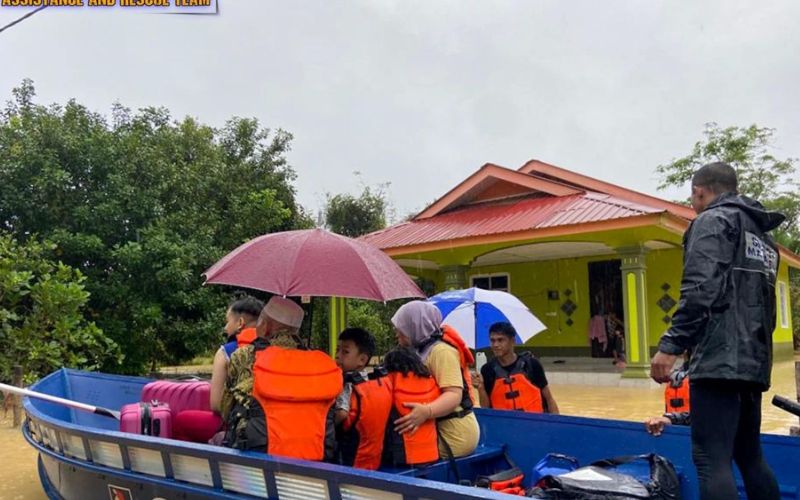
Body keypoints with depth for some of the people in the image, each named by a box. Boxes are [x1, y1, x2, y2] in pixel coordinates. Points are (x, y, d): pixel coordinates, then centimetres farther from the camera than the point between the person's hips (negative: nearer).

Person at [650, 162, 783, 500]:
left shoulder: (713, 220, -2)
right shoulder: (762, 236, 25)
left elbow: (701, 289, -17)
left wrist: (671, 345, -20)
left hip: (719, 359, -9)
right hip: (754, 363, 10)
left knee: (711, 460, -11)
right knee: (750, 456, 17)